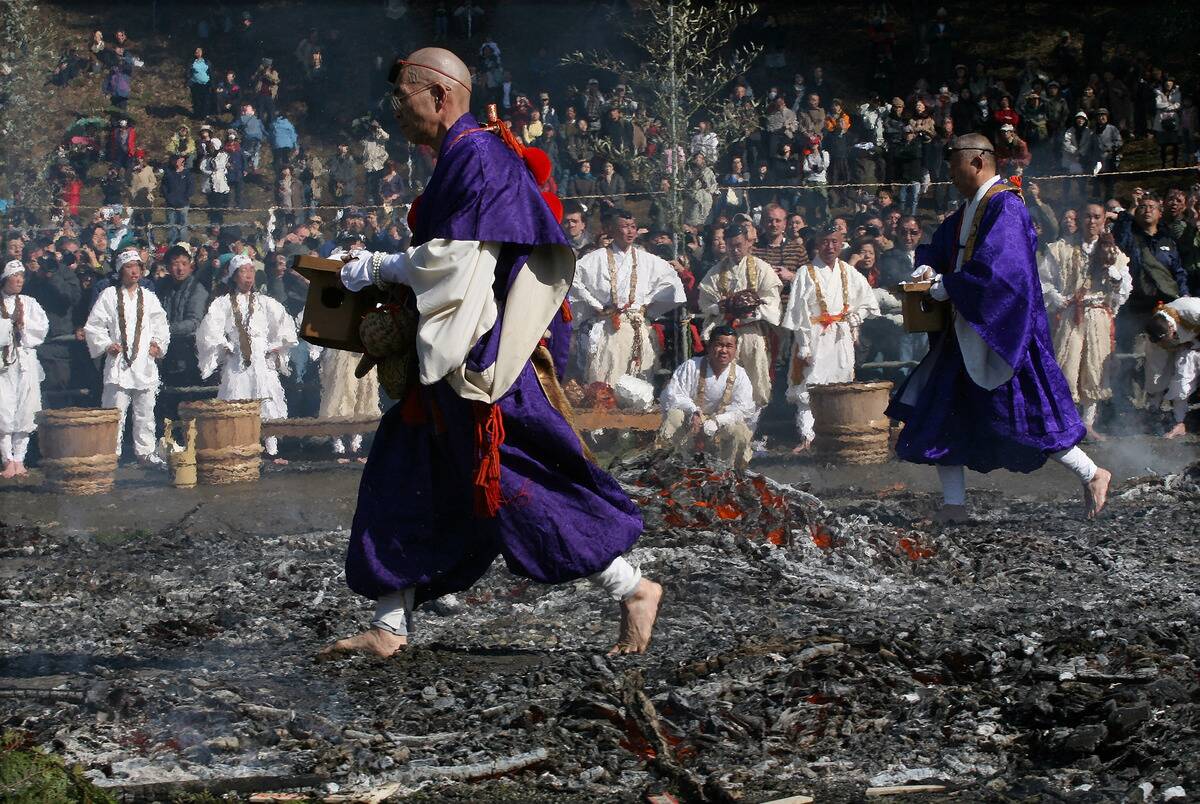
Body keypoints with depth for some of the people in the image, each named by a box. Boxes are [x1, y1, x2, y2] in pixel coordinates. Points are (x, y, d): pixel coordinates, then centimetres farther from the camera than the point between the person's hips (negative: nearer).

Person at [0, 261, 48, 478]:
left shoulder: (30, 303, 14)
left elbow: (42, 328, 4)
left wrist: (23, 322, -7)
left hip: (27, 362, 3)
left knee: (25, 413, 0)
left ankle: (19, 459, 5)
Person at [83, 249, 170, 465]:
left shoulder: (149, 297, 13)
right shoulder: (109, 296, 4)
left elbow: (161, 326, 17)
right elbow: (93, 326, 3)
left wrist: (158, 343, 2)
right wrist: (106, 345, -8)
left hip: (145, 363, 3)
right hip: (118, 362, -3)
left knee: (145, 413, 7)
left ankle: (145, 452, 14)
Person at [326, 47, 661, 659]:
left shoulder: (477, 156, -14)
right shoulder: (453, 161, 16)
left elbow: (459, 257, -20)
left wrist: (381, 268, -9)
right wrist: (387, 272, 14)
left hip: (480, 357, -10)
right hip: (446, 360, 10)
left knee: (516, 483, -8)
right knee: (405, 488, 9)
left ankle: (632, 590, -1)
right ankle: (390, 628, 13)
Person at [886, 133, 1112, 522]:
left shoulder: (1004, 206, -16)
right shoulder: (968, 211, 13)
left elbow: (994, 268, -26)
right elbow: (939, 246, 23)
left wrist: (947, 287, -18)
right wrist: (927, 267, 1)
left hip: (1002, 328, -10)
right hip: (969, 330, 10)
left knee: (1023, 415, -6)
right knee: (942, 411, 5)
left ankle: (1092, 475, 11)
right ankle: (954, 504, 9)